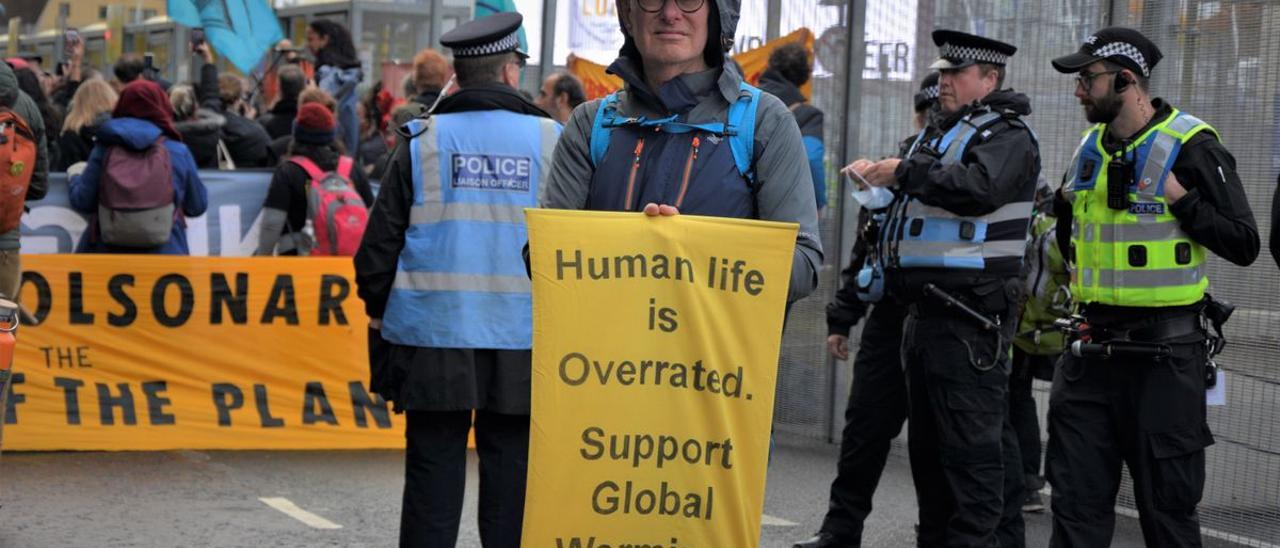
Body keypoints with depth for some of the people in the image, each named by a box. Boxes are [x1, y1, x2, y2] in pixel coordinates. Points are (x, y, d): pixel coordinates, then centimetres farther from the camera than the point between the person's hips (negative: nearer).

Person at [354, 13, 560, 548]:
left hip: (434, 335, 0)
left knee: (433, 474, 6)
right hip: (523, 343, 0)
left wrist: (377, 310, 15)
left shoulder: (423, 141, 0)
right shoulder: (551, 140, 0)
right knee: (510, 477, 6)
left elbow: (380, 242, 1)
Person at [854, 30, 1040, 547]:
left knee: (971, 442, -11)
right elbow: (918, 195, 32)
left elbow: (980, 187, -26)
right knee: (926, 441, 15)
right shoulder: (938, 132, 20)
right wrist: (878, 175, 12)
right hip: (927, 308, 10)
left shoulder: (1008, 136, -7)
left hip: (969, 314, -10)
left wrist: (905, 171, -18)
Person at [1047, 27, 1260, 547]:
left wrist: (1181, 200, -18)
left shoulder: (1192, 148, -9)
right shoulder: (1091, 148, 12)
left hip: (1165, 353, -6)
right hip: (1093, 346, 6)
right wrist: (1068, 203, 9)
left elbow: (1244, 244, -12)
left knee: (1167, 503, 3)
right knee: (1076, 499, 6)